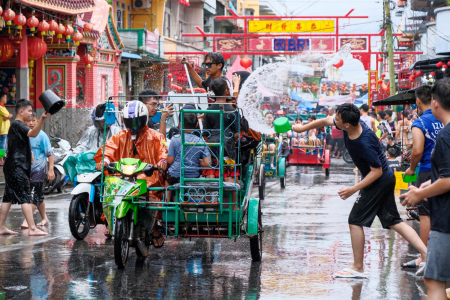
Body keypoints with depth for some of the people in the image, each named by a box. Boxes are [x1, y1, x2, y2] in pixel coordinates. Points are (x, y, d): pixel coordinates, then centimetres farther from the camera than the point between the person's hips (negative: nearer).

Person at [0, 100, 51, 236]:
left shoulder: (16, 125, 20)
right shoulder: (18, 125, -13)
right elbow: (33, 133, -32)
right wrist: (42, 119, -43)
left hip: (12, 167, 10)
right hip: (17, 167, -10)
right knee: (25, 197, -11)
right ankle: (32, 228, -14)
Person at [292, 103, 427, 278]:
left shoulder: (365, 143, -32)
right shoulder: (352, 125, -8)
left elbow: (377, 171, -24)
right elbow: (326, 121, 11)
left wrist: (354, 189, -23)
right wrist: (303, 128, 21)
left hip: (379, 183, -9)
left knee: (355, 221, -1)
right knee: (393, 221, 10)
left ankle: (358, 268, 7)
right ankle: (426, 254, 4)